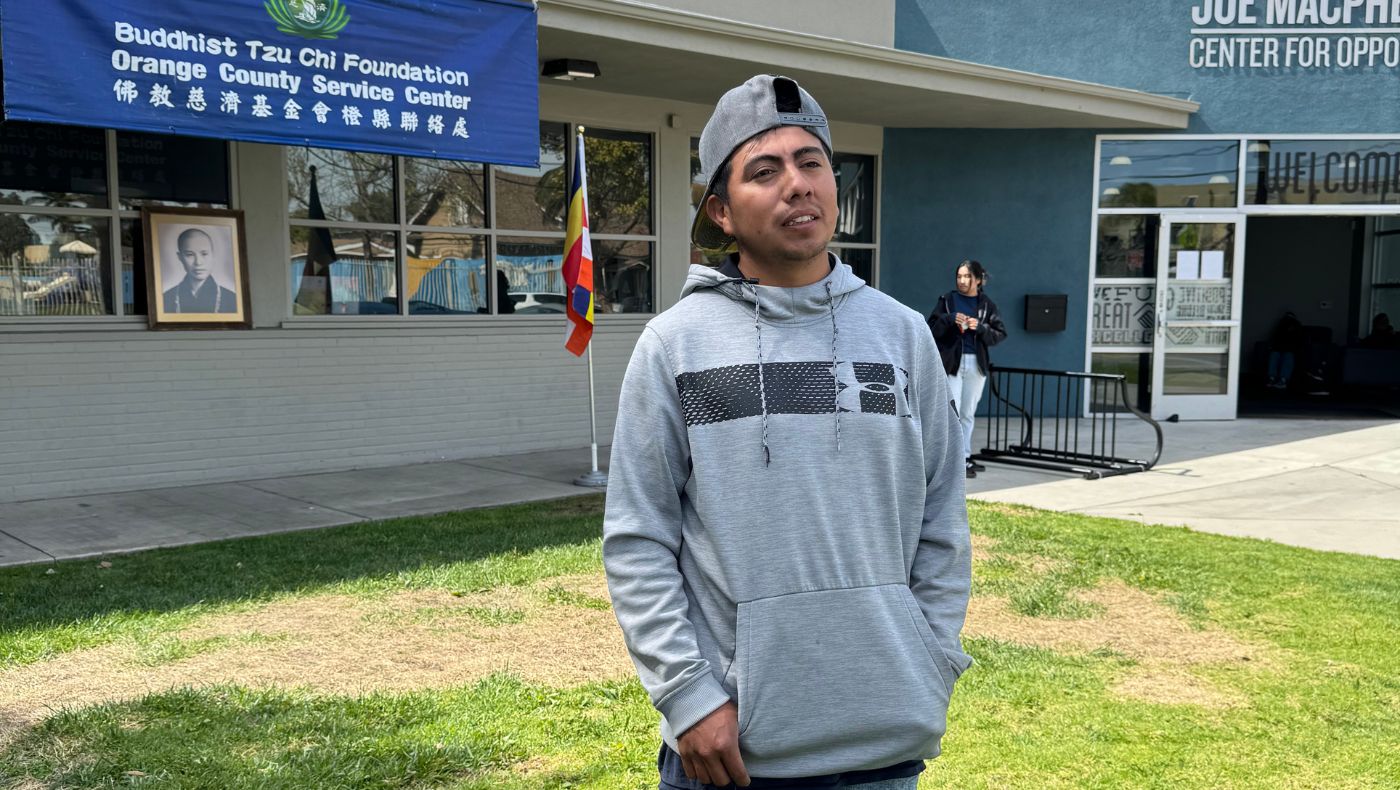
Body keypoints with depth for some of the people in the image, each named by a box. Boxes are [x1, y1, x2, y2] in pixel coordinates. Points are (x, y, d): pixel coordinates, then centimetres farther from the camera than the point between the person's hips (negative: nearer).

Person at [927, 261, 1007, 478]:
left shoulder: (987, 305, 6)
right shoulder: (947, 300, 4)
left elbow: (1000, 334, 3)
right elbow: (931, 329, 1)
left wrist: (980, 327, -13)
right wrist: (950, 320, -15)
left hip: (976, 363, 2)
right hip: (952, 362, -2)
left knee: (968, 414, 9)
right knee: (952, 413, -9)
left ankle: (965, 457, 17)